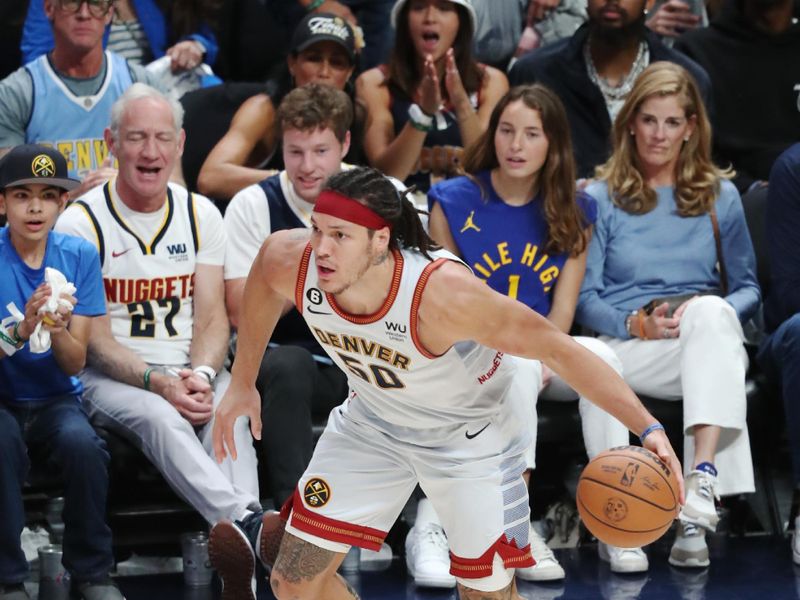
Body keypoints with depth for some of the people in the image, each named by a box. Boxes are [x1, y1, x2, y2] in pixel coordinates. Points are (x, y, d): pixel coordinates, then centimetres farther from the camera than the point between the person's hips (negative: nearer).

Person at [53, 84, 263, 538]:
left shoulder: (202, 215, 11)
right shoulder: (81, 223, -1)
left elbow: (212, 317, 5)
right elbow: (95, 339, -6)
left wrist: (201, 376, -18)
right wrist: (159, 383, -22)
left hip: (192, 369, 3)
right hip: (113, 377, -3)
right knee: (159, 417, -36)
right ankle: (247, 523, -53)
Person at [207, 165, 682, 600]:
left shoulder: (442, 292, -41)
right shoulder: (289, 261, -27)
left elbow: (558, 349, -32)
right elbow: (264, 285, 0)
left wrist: (648, 427, -37)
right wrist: (243, 383, 9)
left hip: (472, 434, -4)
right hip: (373, 420, 4)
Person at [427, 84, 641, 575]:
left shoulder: (573, 211, 6)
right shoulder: (454, 202, -1)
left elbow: (562, 310, 3)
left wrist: (539, 355, -18)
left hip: (545, 352, 3)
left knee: (601, 356, -29)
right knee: (516, 364, -36)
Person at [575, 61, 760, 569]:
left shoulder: (720, 196, 16)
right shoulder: (602, 198, 11)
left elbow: (748, 288, 16)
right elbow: (585, 299, 6)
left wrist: (717, 315, -7)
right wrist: (638, 323, -13)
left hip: (711, 340, 1)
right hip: (627, 346, -1)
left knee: (712, 313, -36)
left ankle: (702, 487, -50)